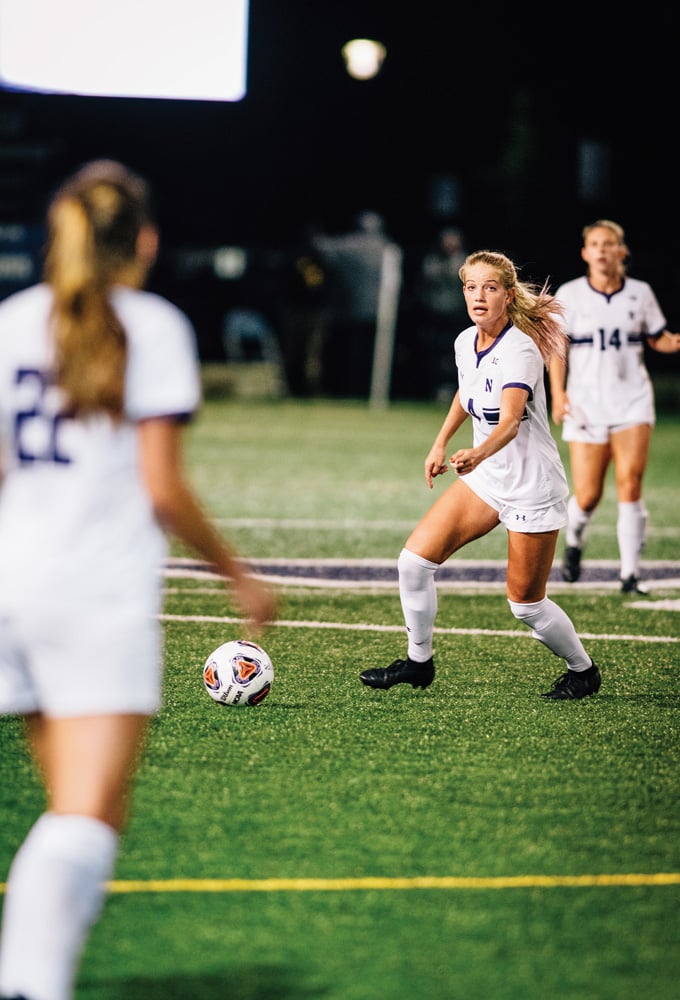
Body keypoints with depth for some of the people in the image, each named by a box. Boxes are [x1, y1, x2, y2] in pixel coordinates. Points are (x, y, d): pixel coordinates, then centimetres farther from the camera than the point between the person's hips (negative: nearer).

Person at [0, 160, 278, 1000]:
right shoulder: (151, 325, -3)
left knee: (72, 806, 16)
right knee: (88, 819, -11)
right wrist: (237, 575, 5)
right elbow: (161, 488, -7)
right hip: (103, 592, -6)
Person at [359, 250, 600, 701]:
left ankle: (583, 671, 27)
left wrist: (478, 454, -57)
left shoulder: (519, 351, -24)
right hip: (485, 478, 7)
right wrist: (441, 443, 19)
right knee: (415, 558, -5)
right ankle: (419, 662, 11)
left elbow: (509, 421, -40)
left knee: (525, 603, 2)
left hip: (533, 487, -7)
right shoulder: (466, 342, -1)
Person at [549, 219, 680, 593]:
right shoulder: (569, 294, 1)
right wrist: (557, 393, -11)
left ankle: (630, 573, -10)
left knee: (630, 484, -14)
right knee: (587, 496, -3)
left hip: (632, 400, 1)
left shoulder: (640, 293, 5)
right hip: (586, 404, -1)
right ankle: (573, 541, 32)